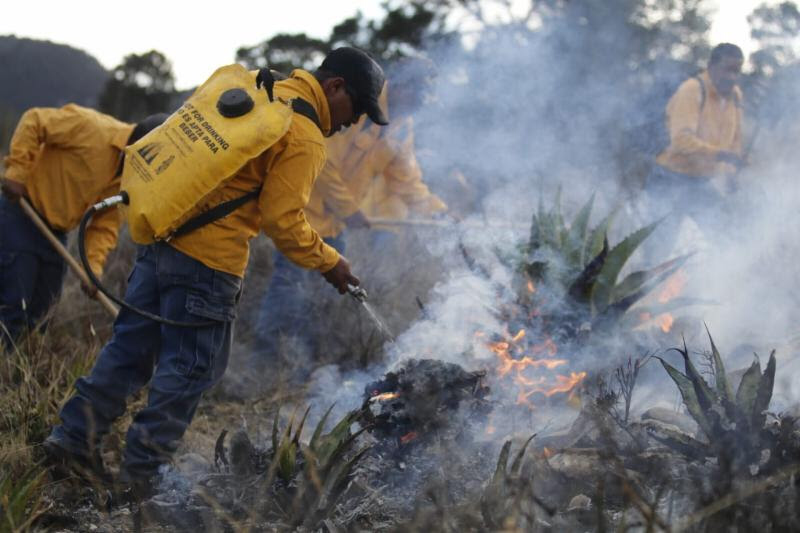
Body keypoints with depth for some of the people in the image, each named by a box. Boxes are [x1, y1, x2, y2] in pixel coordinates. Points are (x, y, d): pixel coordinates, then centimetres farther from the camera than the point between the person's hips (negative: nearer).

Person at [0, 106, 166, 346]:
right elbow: (34, 122, -19)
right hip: (22, 213, -8)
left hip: (56, 233, 8)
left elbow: (106, 224, 2)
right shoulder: (92, 127, -20)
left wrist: (94, 266, -12)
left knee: (38, 313, 9)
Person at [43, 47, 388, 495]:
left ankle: (75, 436, 20)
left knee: (131, 345, 17)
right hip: (209, 261, -8)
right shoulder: (306, 140, -11)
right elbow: (283, 222, -12)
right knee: (190, 369, 4)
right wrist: (328, 262, 0)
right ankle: (143, 472, 10)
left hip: (162, 235, 8)